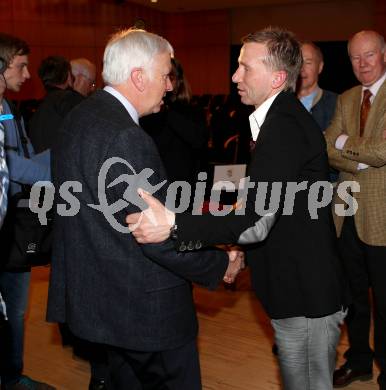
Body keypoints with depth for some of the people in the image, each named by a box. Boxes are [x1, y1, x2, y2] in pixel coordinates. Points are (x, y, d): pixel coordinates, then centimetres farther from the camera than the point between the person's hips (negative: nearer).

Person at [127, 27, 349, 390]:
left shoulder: (285, 127, -23)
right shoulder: (284, 118, 11)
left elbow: (256, 217, -32)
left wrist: (174, 224, -38)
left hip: (307, 296, -10)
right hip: (301, 290, 10)